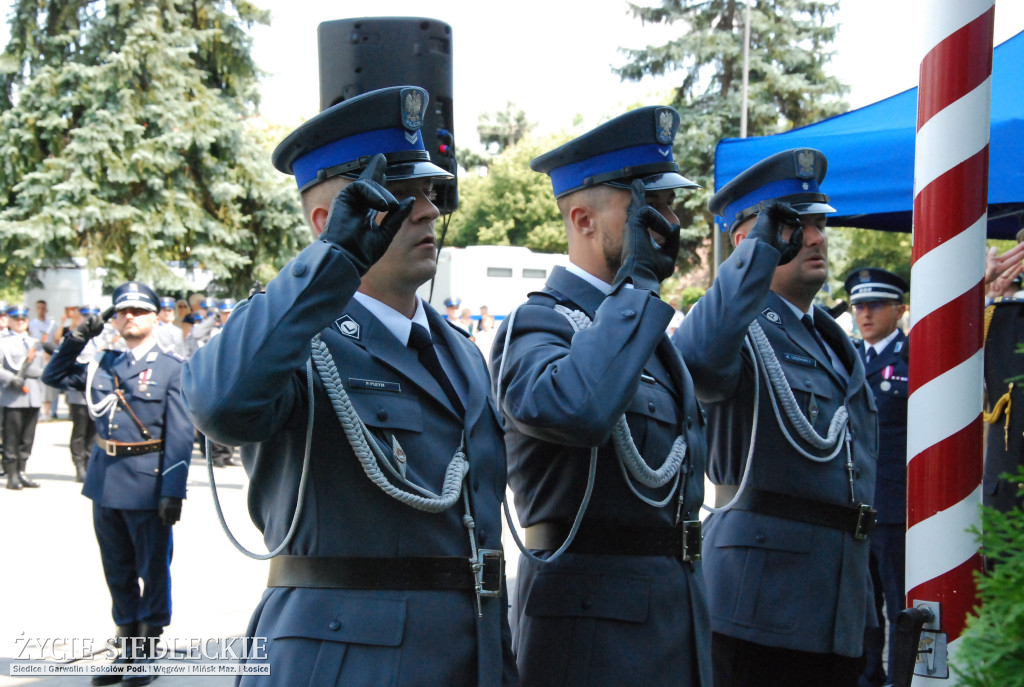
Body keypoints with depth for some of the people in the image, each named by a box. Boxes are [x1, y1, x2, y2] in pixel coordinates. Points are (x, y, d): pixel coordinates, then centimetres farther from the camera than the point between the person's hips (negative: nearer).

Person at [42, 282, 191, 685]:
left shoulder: (172, 369, -5)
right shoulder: (103, 364, 11)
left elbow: (180, 436, -10)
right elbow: (54, 376, 21)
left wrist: (173, 491, -16)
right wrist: (77, 339, 4)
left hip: (147, 485, -6)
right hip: (106, 484, 6)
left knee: (153, 570, 4)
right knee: (118, 573, 14)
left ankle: (148, 654, 15)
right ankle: (129, 649, 26)